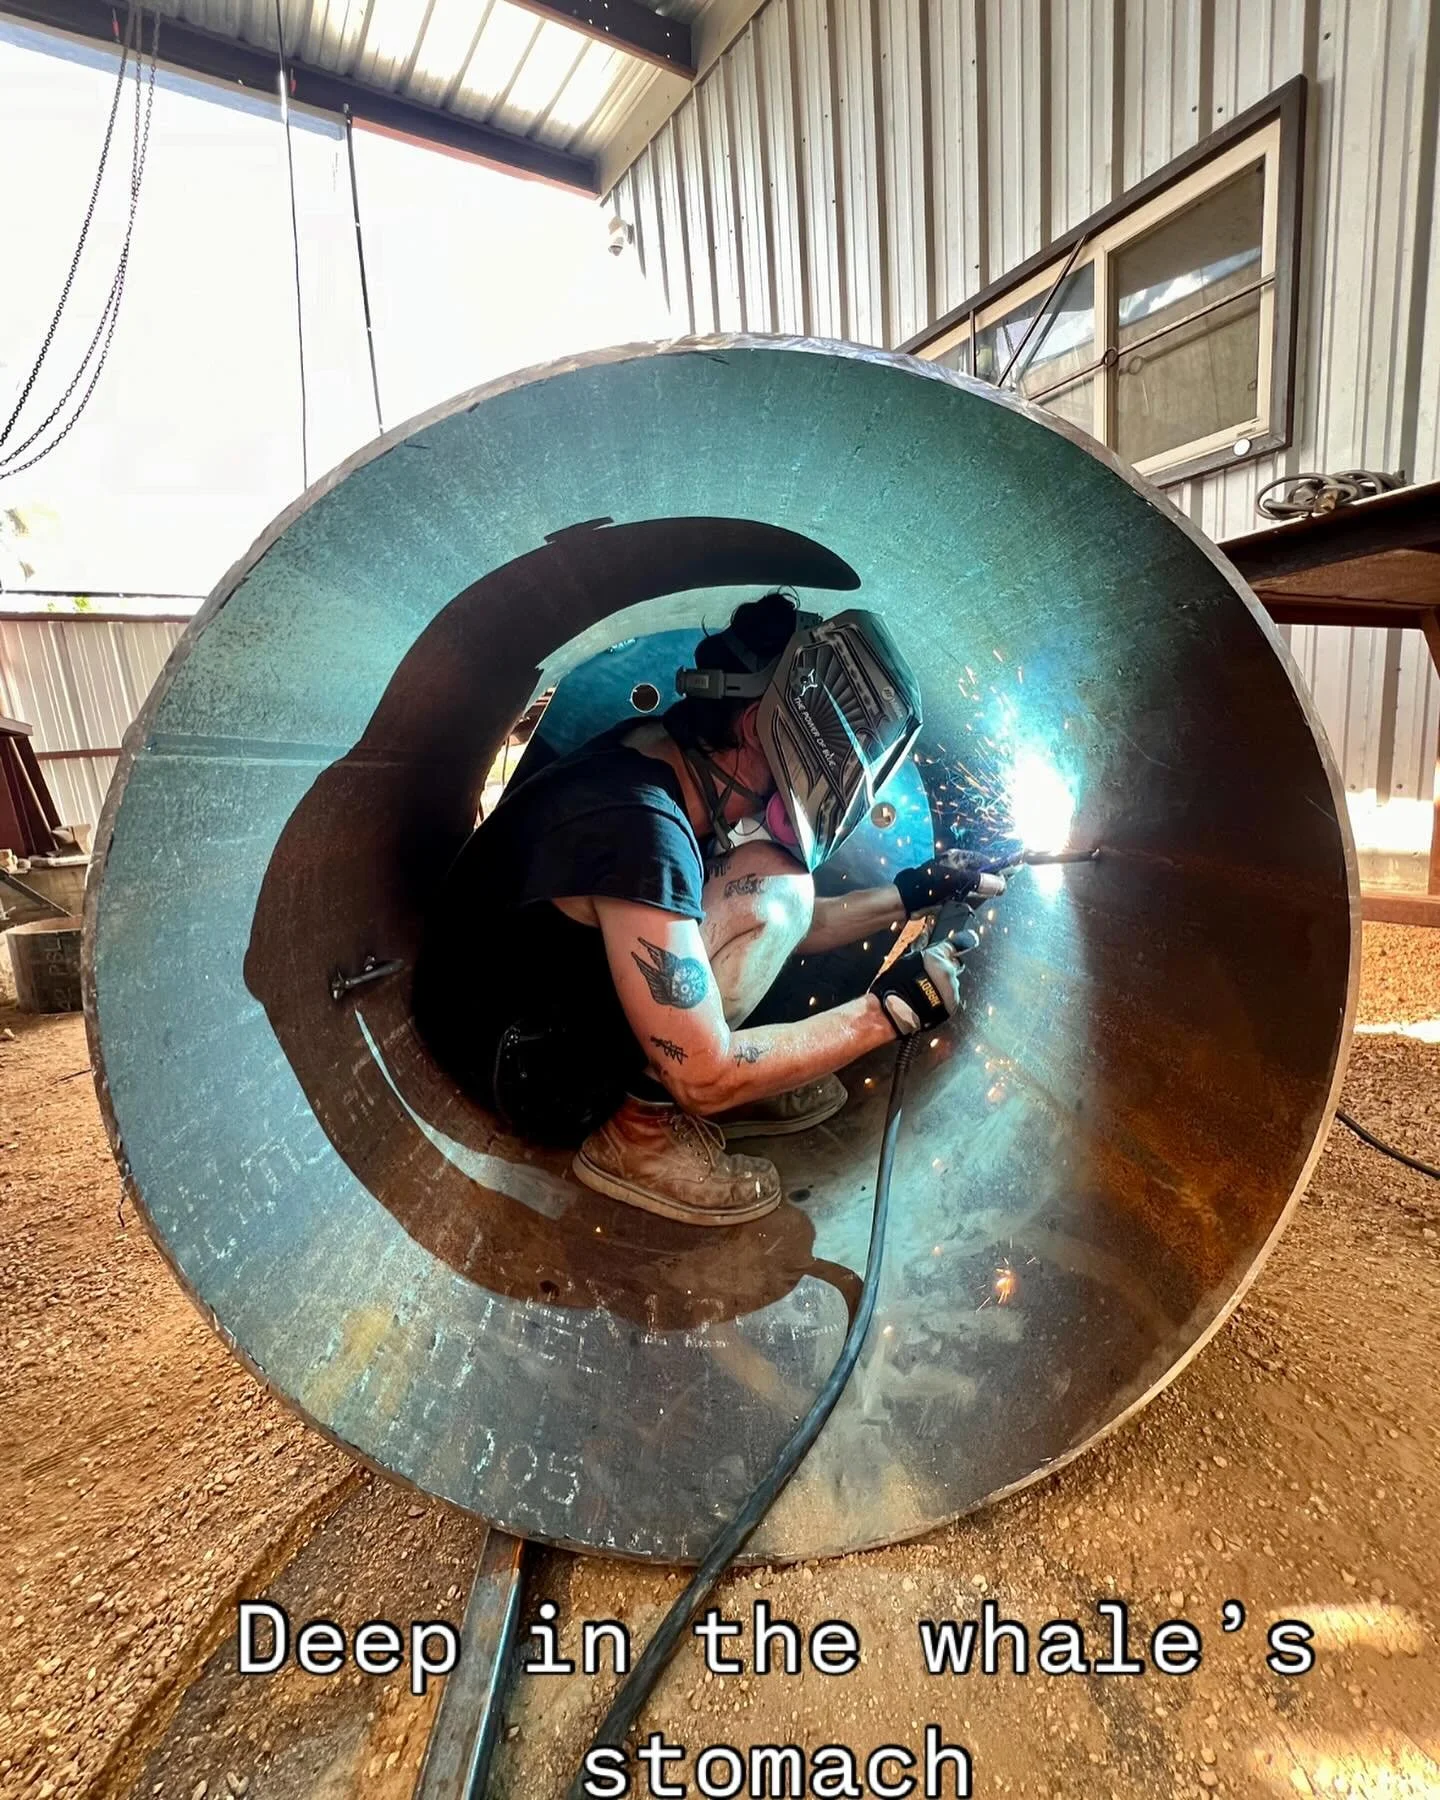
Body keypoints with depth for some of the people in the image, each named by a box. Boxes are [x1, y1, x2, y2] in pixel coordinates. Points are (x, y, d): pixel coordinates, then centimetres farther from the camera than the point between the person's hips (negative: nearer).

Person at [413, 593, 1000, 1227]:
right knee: (773, 883, -21)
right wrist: (889, 1009, -20)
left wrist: (904, 896, 5)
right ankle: (640, 1130, -9)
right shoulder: (641, 826, -32)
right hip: (526, 1075, -8)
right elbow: (705, 1077, -26)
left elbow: (783, 930, 9)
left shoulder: (665, 756, -5)